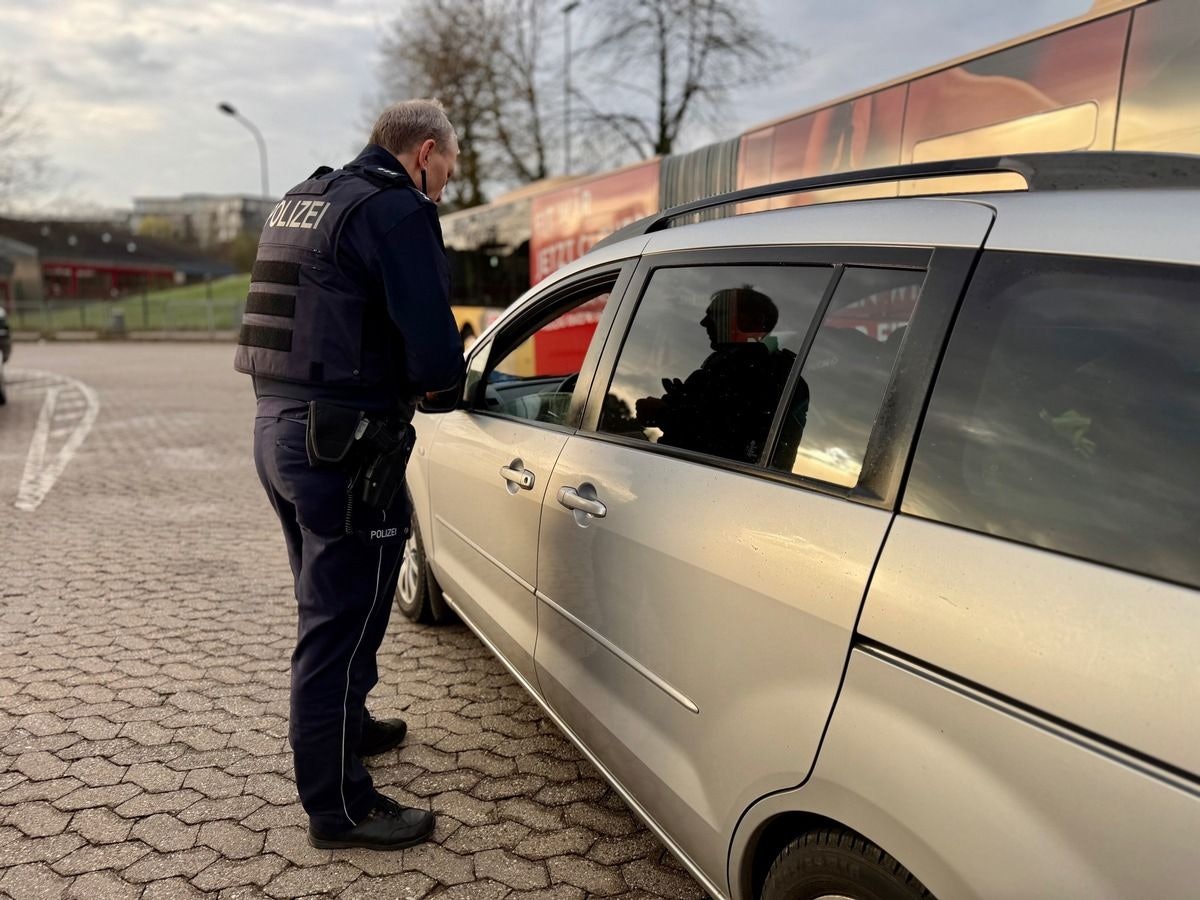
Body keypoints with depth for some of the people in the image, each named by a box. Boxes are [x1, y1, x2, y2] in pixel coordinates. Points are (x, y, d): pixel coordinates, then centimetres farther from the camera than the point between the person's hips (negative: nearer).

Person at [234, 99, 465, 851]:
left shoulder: (303, 201, 16)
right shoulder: (398, 211, -13)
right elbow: (436, 359, -20)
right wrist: (442, 373, 2)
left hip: (280, 426, 10)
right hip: (345, 447, -9)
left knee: (331, 604, 24)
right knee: (341, 620, 1)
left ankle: (346, 726, 45)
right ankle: (340, 806, 15)